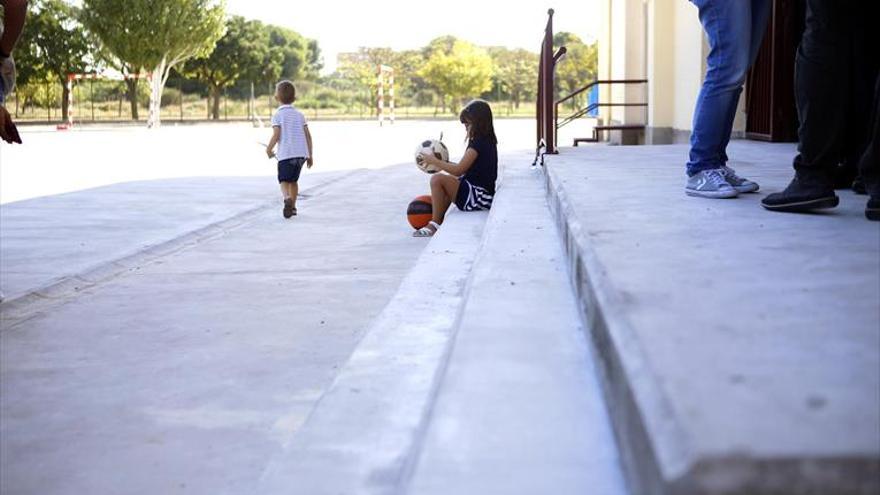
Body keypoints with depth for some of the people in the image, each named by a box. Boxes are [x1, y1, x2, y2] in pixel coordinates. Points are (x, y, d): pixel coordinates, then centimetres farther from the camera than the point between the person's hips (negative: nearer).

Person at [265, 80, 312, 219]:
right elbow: (308, 135, 8)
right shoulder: (299, 115, 11)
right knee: (293, 180, 20)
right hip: (301, 153, 5)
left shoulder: (278, 115, -2)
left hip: (285, 154, -4)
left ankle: (287, 198, -29)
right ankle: (292, 206, 23)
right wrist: (310, 155, 13)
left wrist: (269, 149, 3)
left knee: (284, 181, 0)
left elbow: (276, 135, -13)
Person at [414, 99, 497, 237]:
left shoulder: (478, 143, -17)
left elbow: (459, 170, -18)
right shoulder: (487, 141, 13)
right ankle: (438, 220, 23)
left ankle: (435, 225, -7)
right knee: (450, 180, 29)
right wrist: (443, 163, 14)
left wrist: (434, 161, -9)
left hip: (478, 198, -11)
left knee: (437, 179, -16)